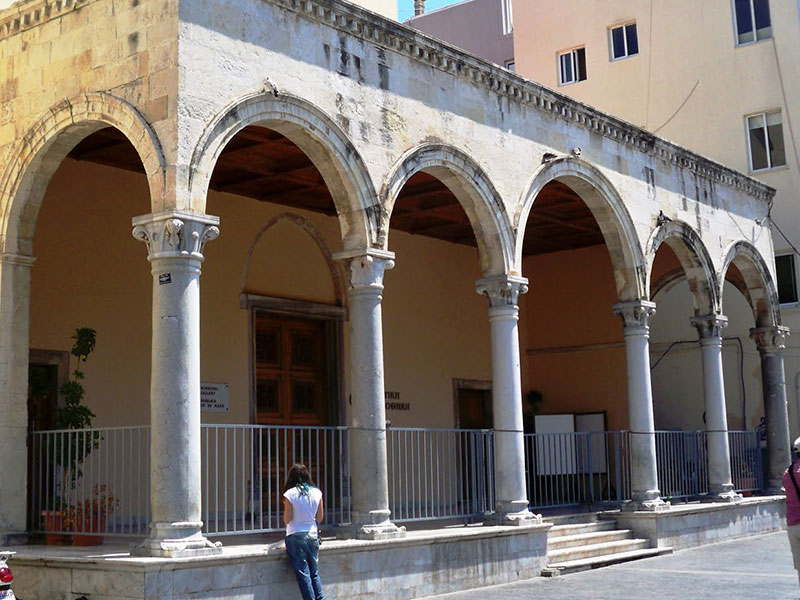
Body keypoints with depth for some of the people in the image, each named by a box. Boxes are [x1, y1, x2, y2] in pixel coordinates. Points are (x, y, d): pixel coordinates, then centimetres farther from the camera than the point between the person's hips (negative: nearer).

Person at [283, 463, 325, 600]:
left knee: (303, 574, 1)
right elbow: (319, 518, 5)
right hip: (313, 535, 4)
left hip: (296, 536, -4)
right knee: (315, 573, 14)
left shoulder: (290, 494, -10)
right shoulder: (317, 493, 0)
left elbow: (287, 520, -7)